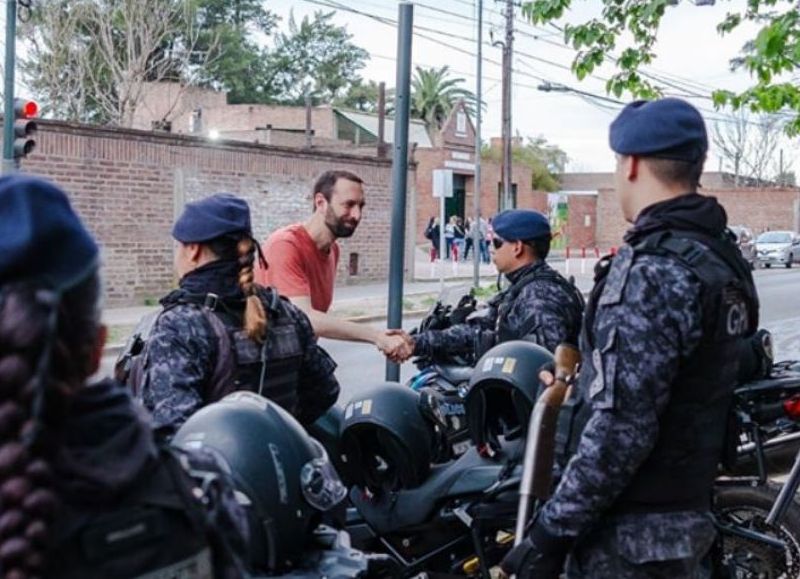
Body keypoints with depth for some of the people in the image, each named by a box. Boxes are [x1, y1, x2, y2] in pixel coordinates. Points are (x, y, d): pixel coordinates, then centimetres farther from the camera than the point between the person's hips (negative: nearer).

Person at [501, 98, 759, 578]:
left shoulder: (652, 270, -22)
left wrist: (551, 535, -19)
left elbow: (620, 427, -25)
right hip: (690, 515, 9)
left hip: (631, 537, -9)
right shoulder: (723, 256, 7)